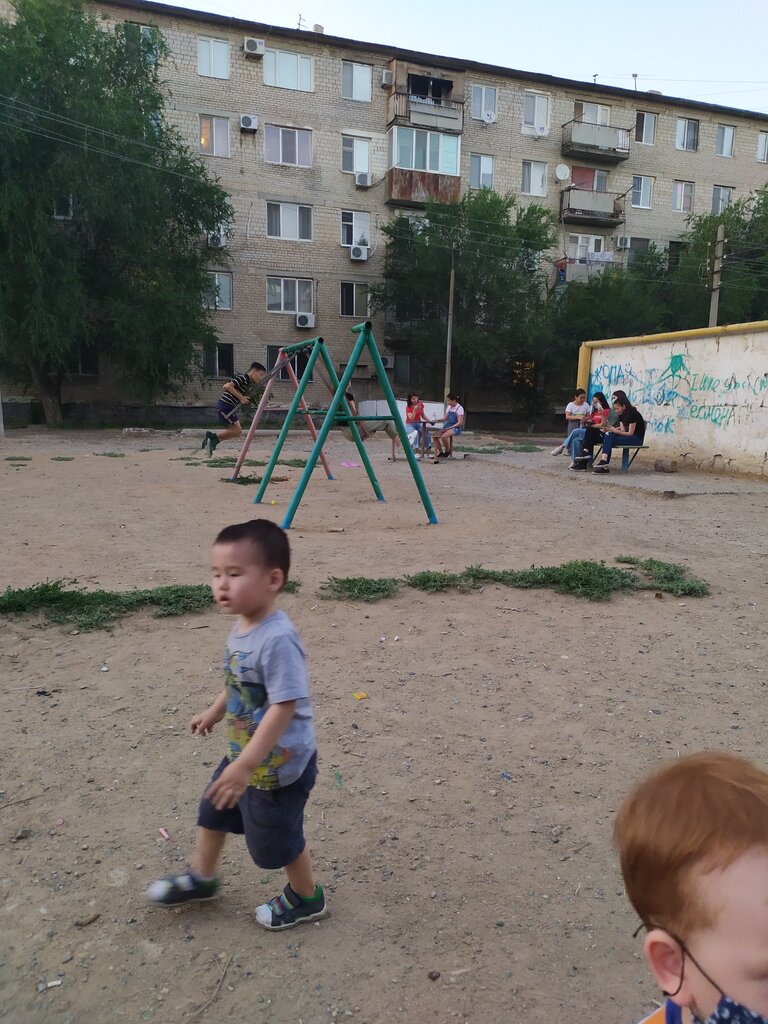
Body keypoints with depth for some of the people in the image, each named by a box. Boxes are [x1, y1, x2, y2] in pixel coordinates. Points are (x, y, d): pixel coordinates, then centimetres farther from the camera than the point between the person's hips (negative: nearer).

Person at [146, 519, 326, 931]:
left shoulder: (276, 639, -33)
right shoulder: (242, 626, -4)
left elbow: (285, 706, -34)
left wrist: (245, 765, -33)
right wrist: (215, 711, 25)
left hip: (278, 765, -9)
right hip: (245, 754, 9)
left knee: (275, 838, 14)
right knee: (214, 810, 26)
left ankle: (306, 898, 42)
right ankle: (201, 878, 53)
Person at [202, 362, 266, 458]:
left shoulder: (248, 383, 15)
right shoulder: (242, 378, -13)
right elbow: (228, 386, -24)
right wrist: (241, 397, -21)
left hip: (230, 407, 10)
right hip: (225, 405, -10)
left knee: (236, 431, 8)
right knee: (237, 431, -7)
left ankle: (213, 441, 10)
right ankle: (212, 435, -1)